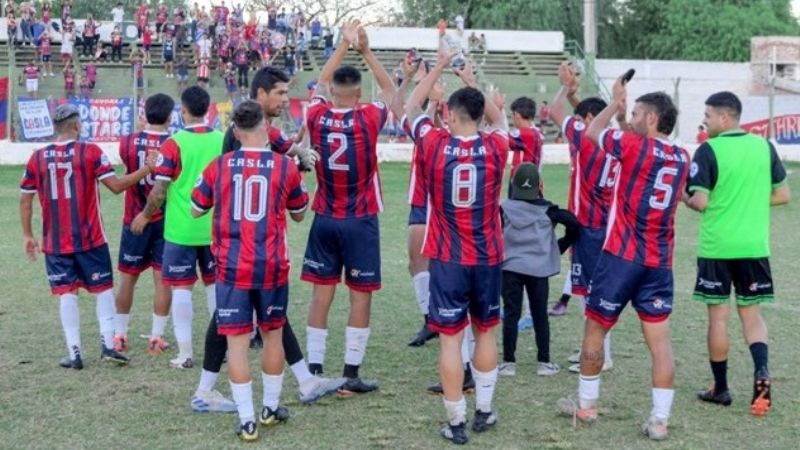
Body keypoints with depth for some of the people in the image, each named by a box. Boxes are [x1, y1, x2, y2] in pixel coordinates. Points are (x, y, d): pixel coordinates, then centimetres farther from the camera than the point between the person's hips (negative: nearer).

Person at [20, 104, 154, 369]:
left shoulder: (37, 158, 2)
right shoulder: (90, 152, -7)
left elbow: (25, 200, 4)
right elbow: (116, 186, -10)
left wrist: (27, 235, 13)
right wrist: (146, 169, 1)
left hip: (55, 243, 2)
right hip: (90, 239, -2)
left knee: (67, 294, 7)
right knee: (104, 289, 11)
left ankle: (74, 353, 4)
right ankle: (107, 345, 4)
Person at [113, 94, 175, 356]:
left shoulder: (128, 143, -4)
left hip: (135, 221, 2)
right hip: (166, 221, -2)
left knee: (127, 278, 12)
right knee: (163, 279, 3)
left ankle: (120, 335, 18)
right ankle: (156, 337, 5)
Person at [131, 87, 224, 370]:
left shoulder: (174, 143, -12)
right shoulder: (223, 140, 0)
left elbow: (160, 190, -11)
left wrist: (145, 215, 6)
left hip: (181, 229, -4)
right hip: (215, 228, 4)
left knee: (182, 288, 3)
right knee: (215, 284, 15)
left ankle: (185, 353, 3)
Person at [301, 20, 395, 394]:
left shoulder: (317, 117, -3)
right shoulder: (367, 119, -12)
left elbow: (322, 83, 18)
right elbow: (390, 90, 8)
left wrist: (344, 45, 19)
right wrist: (366, 50, 10)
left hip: (325, 219, 4)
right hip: (360, 222, -4)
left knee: (321, 292, 8)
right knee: (360, 295, 3)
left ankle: (314, 370, 11)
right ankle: (351, 375, 4)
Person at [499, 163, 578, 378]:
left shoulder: (504, 209, -1)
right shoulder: (547, 211, 0)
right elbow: (574, 224, -6)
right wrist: (561, 246, 8)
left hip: (510, 268, 0)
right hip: (539, 269, 0)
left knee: (510, 314, 4)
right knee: (540, 316, 10)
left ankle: (508, 362, 4)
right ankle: (544, 362, 14)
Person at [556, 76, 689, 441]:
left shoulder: (635, 146, -10)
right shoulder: (682, 158, 8)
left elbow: (592, 132, 5)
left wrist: (615, 103, 22)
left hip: (622, 257, -5)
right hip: (659, 263, 5)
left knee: (594, 329, 12)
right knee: (660, 340, 3)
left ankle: (586, 405, 23)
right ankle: (659, 420, 1)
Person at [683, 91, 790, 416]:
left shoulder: (709, 150, -11)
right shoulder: (764, 147, 3)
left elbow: (700, 203, -15)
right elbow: (782, 195, 7)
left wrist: (684, 197, 6)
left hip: (717, 248, -3)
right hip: (754, 246, 4)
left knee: (718, 316, 7)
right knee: (751, 313, 12)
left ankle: (721, 389, 16)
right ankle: (761, 371, -11)